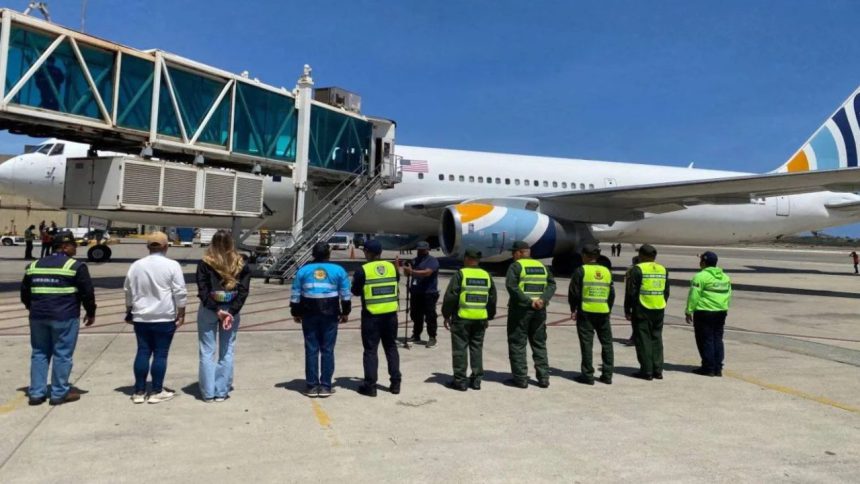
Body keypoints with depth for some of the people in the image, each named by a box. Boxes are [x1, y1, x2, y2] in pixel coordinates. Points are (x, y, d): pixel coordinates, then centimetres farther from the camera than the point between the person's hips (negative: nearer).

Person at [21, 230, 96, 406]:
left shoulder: (34, 265, 13)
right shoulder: (76, 266, -7)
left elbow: (24, 291, 19)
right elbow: (87, 292, -8)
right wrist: (91, 312, 4)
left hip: (38, 316, 6)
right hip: (65, 317, -6)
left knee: (39, 353, 15)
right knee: (62, 354, 2)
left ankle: (36, 393, 17)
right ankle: (60, 393, 8)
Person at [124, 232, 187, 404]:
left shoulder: (136, 265, 4)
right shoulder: (172, 265, -9)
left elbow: (128, 291, 12)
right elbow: (180, 292, -9)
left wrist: (129, 311, 24)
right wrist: (181, 314, -1)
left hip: (141, 317, 4)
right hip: (165, 318, -4)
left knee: (143, 352, 10)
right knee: (160, 354, 3)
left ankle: (139, 391, 14)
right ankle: (156, 391, 8)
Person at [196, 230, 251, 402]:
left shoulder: (205, 263, -5)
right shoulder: (241, 264, -1)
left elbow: (203, 291, -13)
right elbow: (243, 291, -8)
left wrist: (216, 310, -14)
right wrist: (231, 312, -12)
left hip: (208, 310, -1)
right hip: (231, 311, 2)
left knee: (207, 352, 8)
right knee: (227, 351, 10)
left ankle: (208, 392, 11)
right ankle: (222, 392, 12)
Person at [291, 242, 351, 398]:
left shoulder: (303, 270, 4)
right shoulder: (338, 270, 0)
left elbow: (295, 295, 5)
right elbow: (346, 295, 1)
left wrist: (295, 313, 15)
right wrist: (345, 312, 12)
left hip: (309, 315, 1)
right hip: (330, 314, -1)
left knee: (311, 350, 6)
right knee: (327, 350, 5)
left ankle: (312, 386, 9)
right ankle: (325, 386, 6)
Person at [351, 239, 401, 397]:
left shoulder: (363, 270, -11)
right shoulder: (392, 267, 4)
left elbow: (356, 292, -1)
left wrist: (354, 282, 17)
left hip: (371, 315, -4)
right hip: (390, 313, 4)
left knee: (370, 350, 4)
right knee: (391, 347, 15)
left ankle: (370, 385, 7)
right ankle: (395, 382, 17)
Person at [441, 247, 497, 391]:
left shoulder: (461, 274, -8)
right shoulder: (487, 275, 9)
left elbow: (450, 297, -10)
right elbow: (492, 299, 15)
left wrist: (446, 315, 0)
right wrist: (489, 317, 24)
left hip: (462, 317, -5)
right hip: (480, 319, 5)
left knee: (460, 349, 3)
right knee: (477, 348, 13)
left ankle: (460, 380, 5)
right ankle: (476, 380, 16)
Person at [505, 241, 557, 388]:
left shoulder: (516, 266, -5)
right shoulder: (542, 266, 13)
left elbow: (511, 286, -19)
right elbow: (552, 284, 3)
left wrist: (528, 301, -19)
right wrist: (543, 299, -9)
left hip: (520, 309, -5)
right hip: (539, 310, 6)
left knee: (517, 344, 3)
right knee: (539, 343, 14)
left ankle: (520, 378, 4)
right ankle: (543, 377, 15)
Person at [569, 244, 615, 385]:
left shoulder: (581, 271, -6)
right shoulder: (607, 271, 8)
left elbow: (574, 293, -6)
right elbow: (612, 294, 12)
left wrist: (573, 309, 4)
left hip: (586, 312, -4)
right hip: (603, 312, 4)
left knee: (586, 343, 2)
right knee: (606, 343, 12)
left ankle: (588, 375, 4)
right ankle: (607, 375, 15)